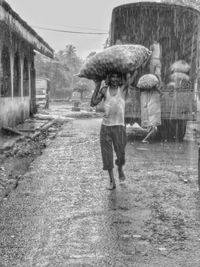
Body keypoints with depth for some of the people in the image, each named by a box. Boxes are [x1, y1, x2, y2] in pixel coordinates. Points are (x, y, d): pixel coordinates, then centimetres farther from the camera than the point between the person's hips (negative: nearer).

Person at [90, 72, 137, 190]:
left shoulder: (123, 88, 0)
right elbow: (93, 103, 1)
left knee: (121, 154, 3)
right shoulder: (104, 90, 6)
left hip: (119, 126, -1)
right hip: (105, 126, 2)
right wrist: (97, 86, 2)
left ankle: (120, 169, 36)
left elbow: (135, 74, -5)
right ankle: (112, 181, 13)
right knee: (107, 155, 2)